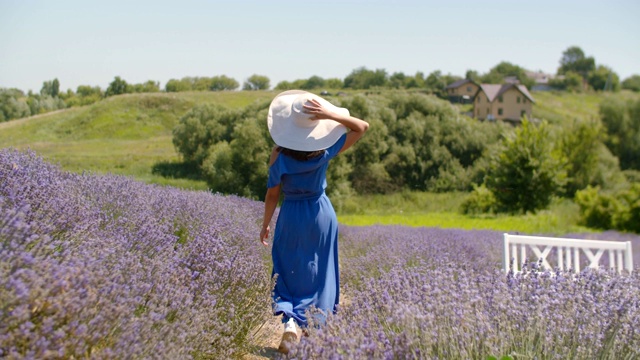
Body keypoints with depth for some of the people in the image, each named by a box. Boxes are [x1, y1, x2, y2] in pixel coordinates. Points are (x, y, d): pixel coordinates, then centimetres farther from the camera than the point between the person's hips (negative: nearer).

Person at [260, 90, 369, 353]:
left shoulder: (279, 155, -15)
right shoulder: (325, 151, -13)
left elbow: (273, 194, -7)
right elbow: (363, 127, -5)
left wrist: (265, 224, 6)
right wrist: (331, 115, -19)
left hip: (291, 215, -1)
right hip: (321, 213, 1)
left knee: (289, 272, 12)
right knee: (318, 272, 14)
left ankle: (290, 322, -9)